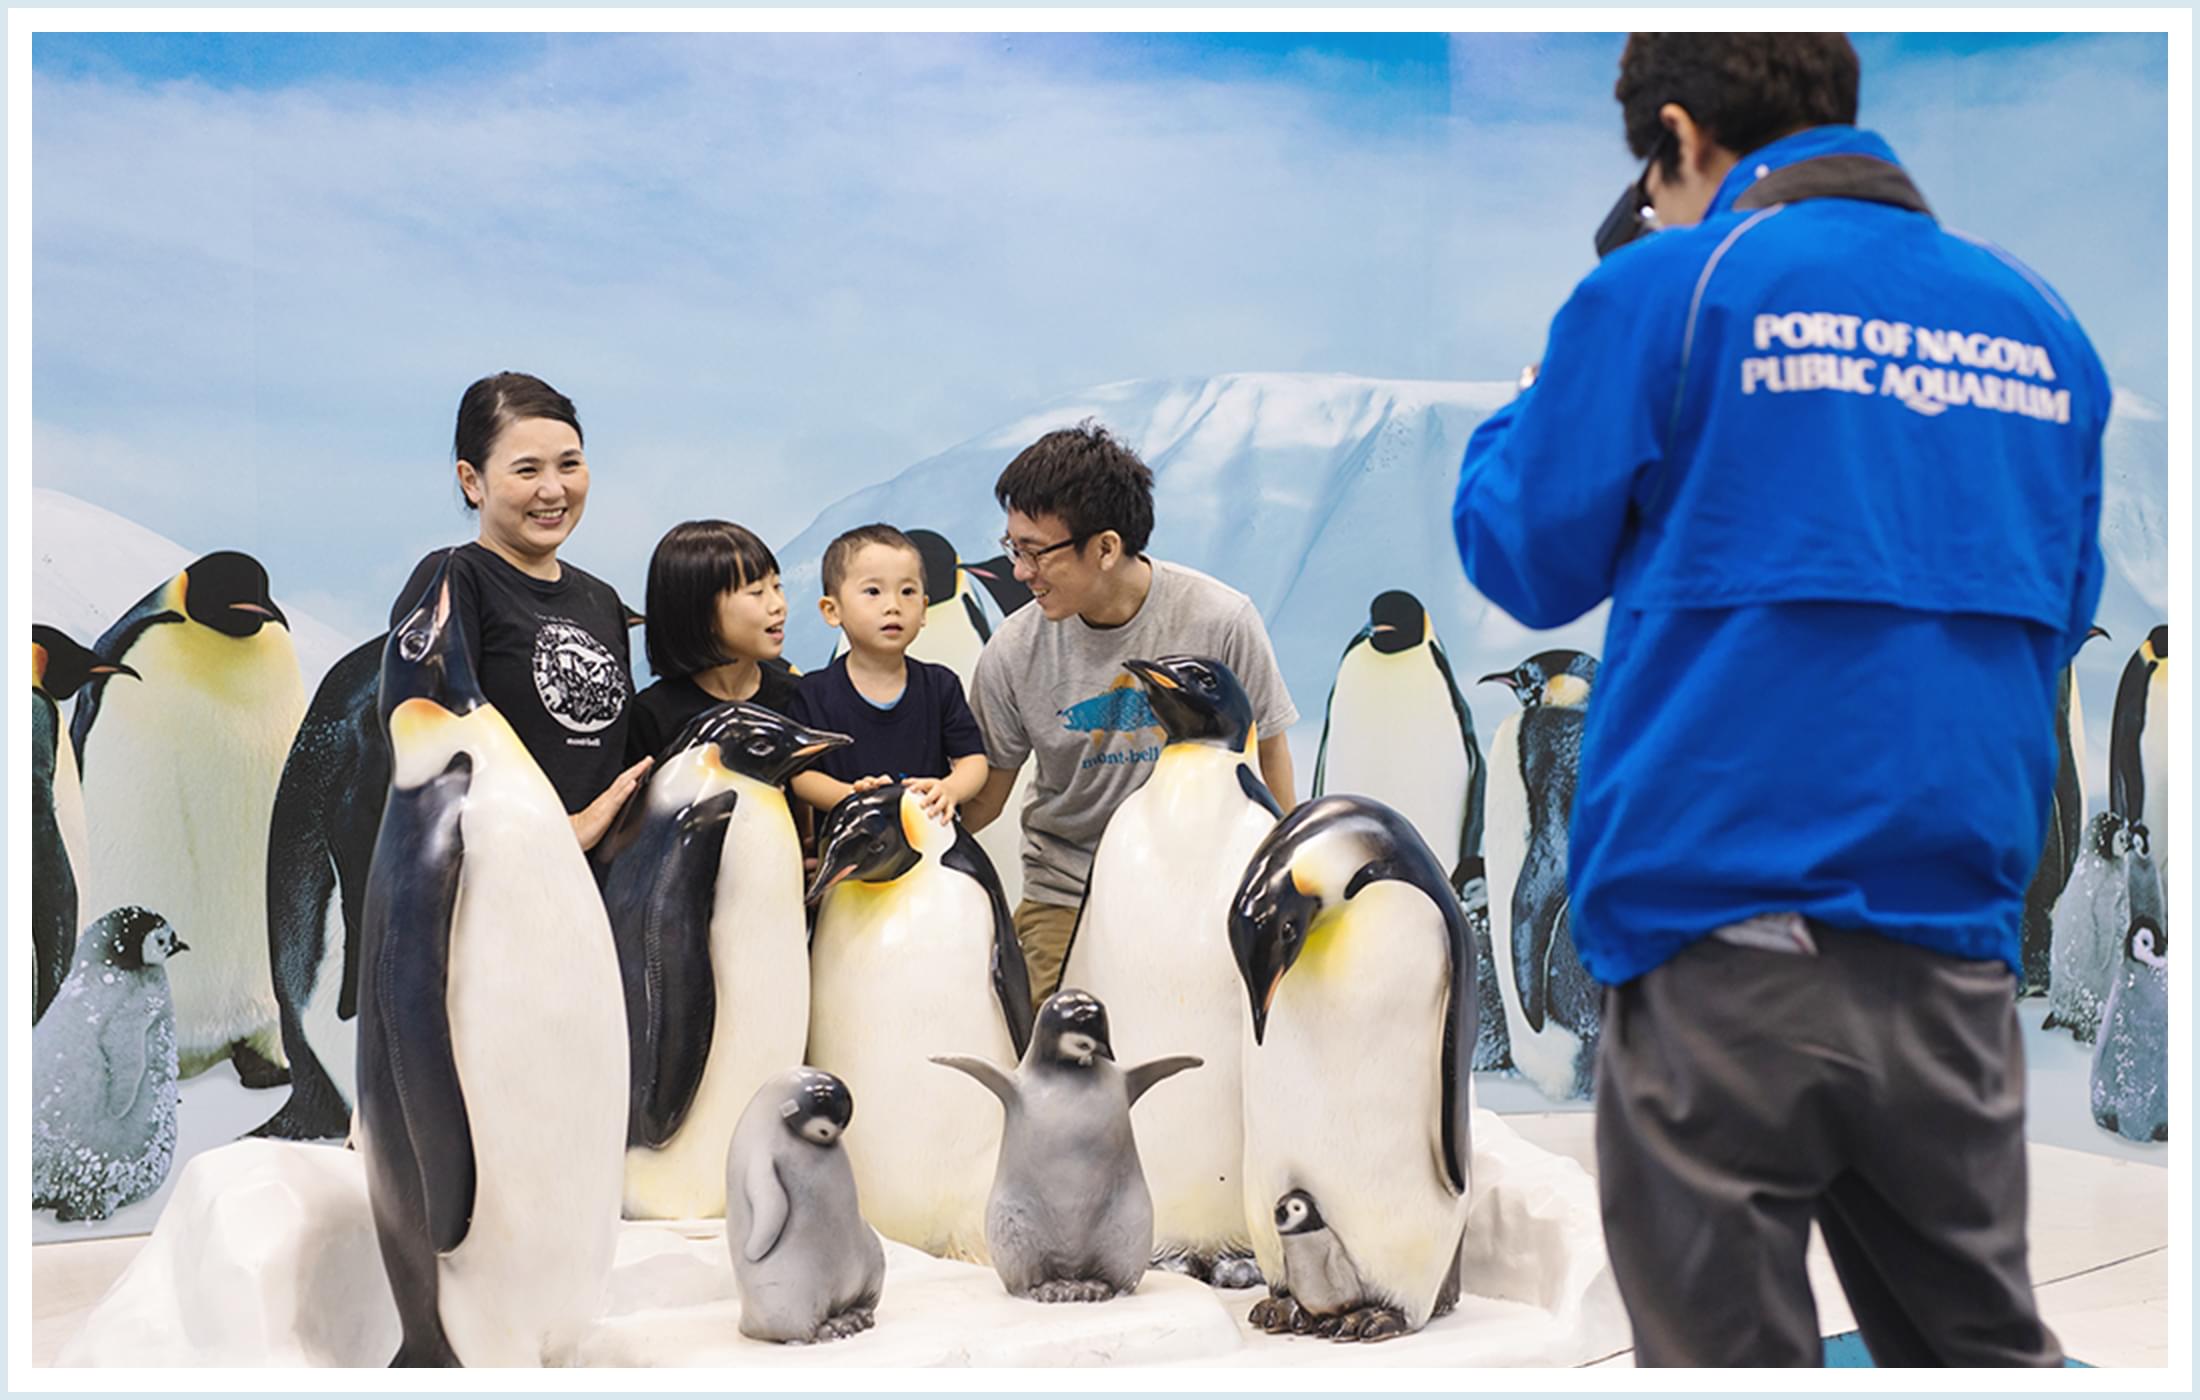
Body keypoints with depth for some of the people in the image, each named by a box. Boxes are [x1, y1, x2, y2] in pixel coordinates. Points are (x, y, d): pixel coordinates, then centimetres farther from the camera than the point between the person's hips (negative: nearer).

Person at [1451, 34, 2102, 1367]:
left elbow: (1533, 562, 4)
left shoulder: (1663, 290, -4)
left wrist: (1514, 421, 22)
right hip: (1954, 942, 4)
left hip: (1723, 939, -4)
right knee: (1985, 1343, 14)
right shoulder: (2041, 321, 9)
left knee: (1724, 1348, 3)